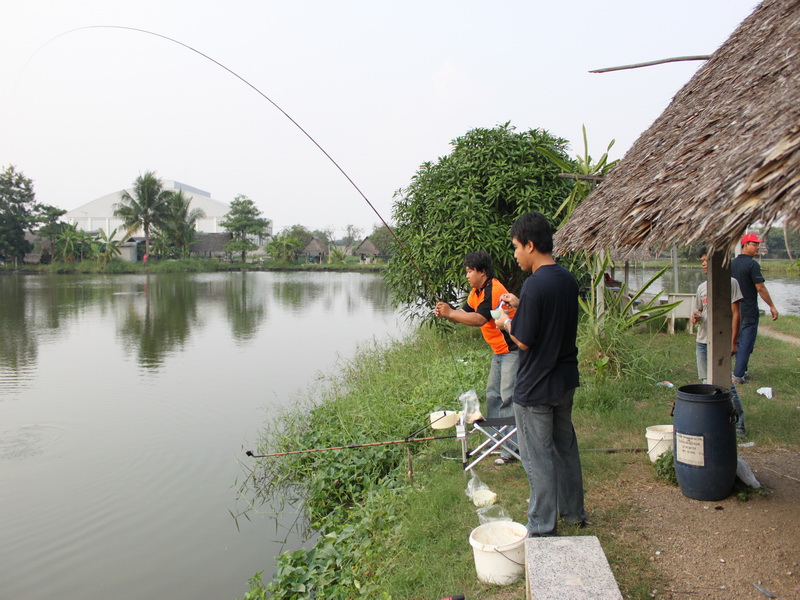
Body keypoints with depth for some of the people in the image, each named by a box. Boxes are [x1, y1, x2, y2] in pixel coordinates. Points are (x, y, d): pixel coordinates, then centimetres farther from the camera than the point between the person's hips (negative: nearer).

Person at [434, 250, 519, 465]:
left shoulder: (494, 290, -22)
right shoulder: (476, 292, 11)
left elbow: (479, 319, -31)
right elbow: (463, 314, 8)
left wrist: (450, 313, -27)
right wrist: (446, 313, -12)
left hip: (512, 350, -11)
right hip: (499, 351, 11)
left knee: (508, 397, -11)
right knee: (492, 395, 15)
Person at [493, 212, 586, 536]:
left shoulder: (535, 284, -23)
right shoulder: (568, 279, 4)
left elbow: (524, 340, -21)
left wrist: (507, 323, -3)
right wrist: (519, 305, 12)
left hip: (536, 388, -9)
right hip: (565, 380, 9)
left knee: (538, 457, 4)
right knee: (565, 446, 21)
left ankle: (543, 529, 15)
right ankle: (574, 512, 36)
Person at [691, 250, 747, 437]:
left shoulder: (730, 283, -4)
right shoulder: (702, 287, 13)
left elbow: (736, 314, -6)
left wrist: (733, 342, -11)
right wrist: (696, 318, -5)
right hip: (702, 342, 6)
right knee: (707, 384, 9)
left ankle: (739, 425, 1)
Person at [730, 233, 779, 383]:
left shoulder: (732, 263, 8)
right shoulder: (752, 265, -15)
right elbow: (761, 288, -16)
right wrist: (772, 307, -9)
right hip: (749, 311, -8)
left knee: (740, 341, 18)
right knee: (746, 343, -3)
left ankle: (742, 371, 26)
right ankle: (738, 375, -4)